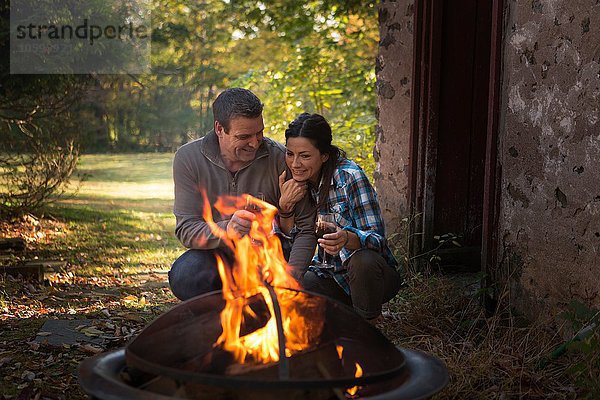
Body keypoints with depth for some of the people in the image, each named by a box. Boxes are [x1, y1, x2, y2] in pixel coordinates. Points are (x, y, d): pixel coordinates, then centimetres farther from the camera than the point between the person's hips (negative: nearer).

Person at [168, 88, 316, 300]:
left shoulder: (279, 158, -14)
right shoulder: (188, 158, -11)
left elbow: (307, 227, -11)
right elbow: (186, 230, -17)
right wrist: (225, 230, -38)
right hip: (214, 256, 0)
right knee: (184, 278, -31)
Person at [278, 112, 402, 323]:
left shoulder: (349, 177, -20)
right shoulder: (293, 182, -3)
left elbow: (377, 238, -24)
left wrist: (346, 238, -45)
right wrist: (285, 208, -19)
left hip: (370, 273, -4)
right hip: (328, 277, 5)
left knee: (363, 260, -38)